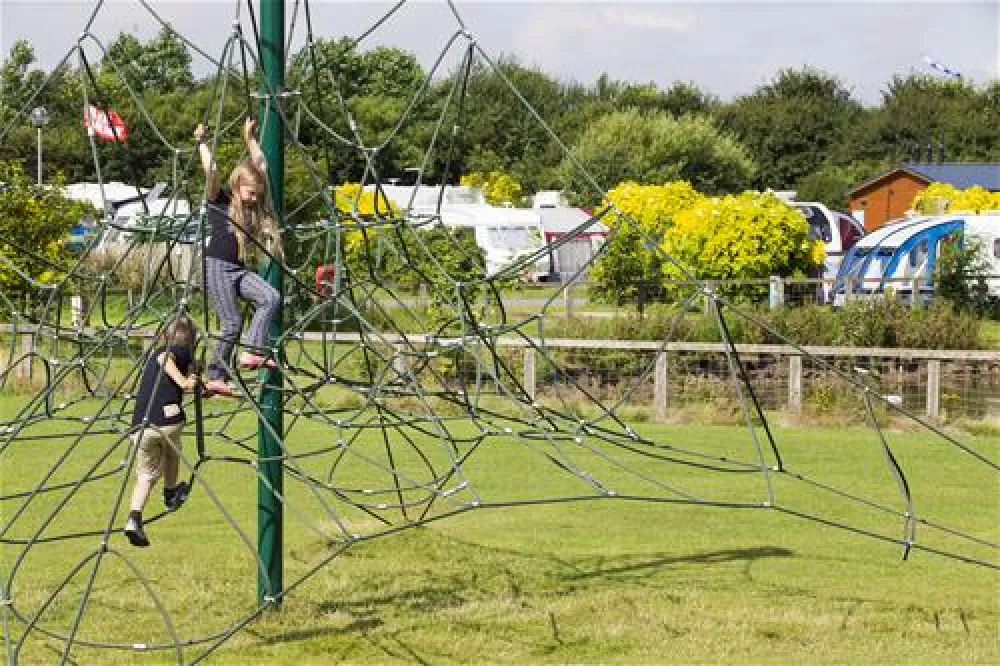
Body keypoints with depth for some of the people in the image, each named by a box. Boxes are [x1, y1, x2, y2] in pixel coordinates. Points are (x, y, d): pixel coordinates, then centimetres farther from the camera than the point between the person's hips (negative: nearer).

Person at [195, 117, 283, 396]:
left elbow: (260, 166, 16)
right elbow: (210, 172, -19)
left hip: (239, 269, 7)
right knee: (232, 324, -10)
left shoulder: (253, 207, 13)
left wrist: (249, 138, 19)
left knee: (270, 297, -16)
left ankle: (252, 351, -19)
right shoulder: (220, 200, -3)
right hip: (216, 266, -7)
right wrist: (201, 143, -18)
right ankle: (216, 377, -1)